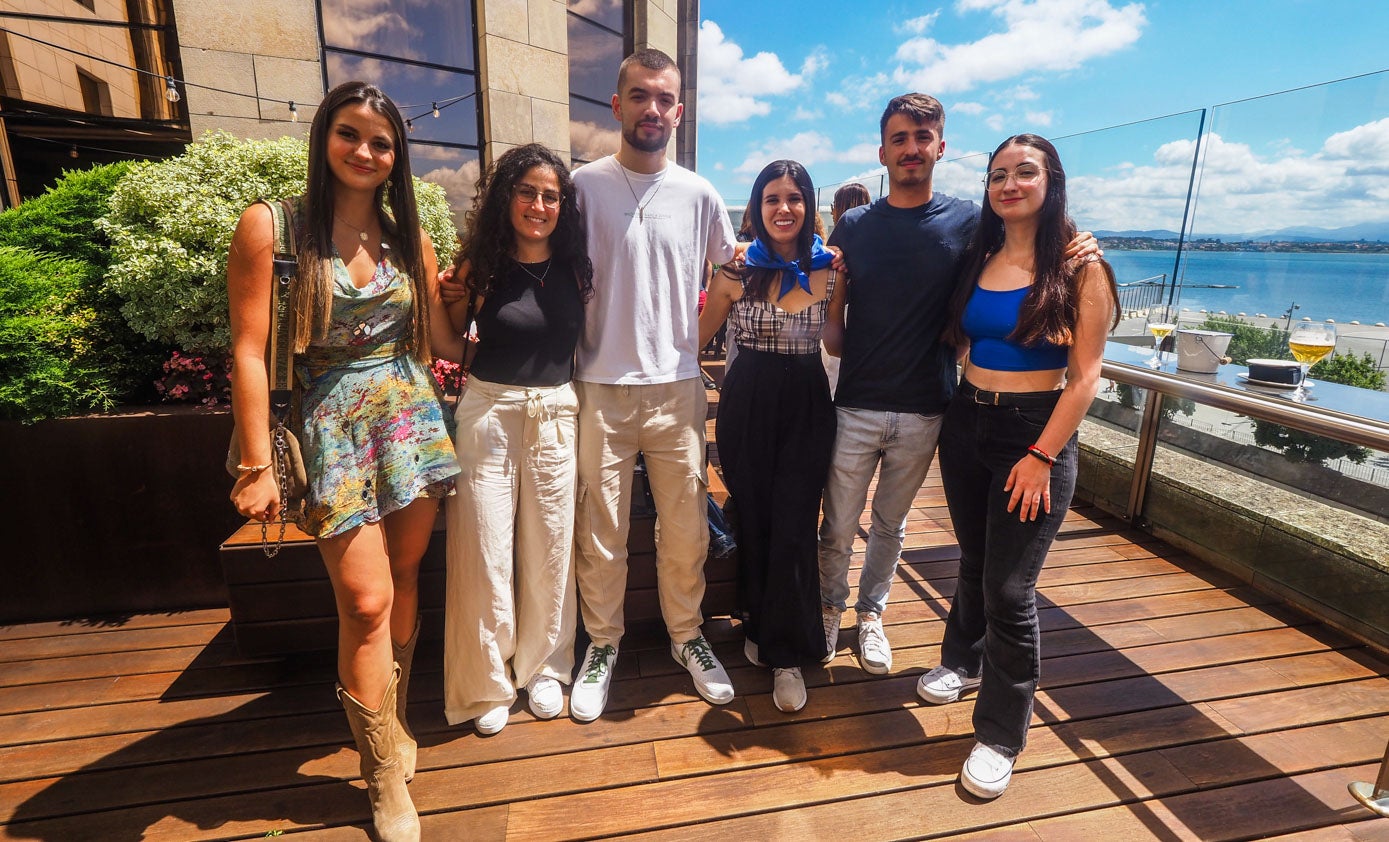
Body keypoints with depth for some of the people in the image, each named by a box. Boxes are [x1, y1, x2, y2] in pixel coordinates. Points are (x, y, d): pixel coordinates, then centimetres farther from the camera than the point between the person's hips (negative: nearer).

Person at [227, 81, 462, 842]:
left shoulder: (409, 236, 8)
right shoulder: (271, 227, -4)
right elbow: (249, 351, -6)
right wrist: (257, 465, -9)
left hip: (410, 415, 4)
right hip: (333, 425, -3)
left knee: (402, 580, 11)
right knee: (366, 600, -5)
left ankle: (389, 720, 34)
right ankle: (386, 772, 15)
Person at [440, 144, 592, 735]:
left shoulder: (576, 266, 3)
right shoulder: (480, 264, -2)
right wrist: (443, 296, -7)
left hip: (557, 414, 2)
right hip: (489, 413, -1)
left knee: (549, 547, 9)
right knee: (485, 548, 4)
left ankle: (542, 667, 31)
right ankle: (488, 681, 24)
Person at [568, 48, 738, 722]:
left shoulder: (699, 195, 6)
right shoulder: (583, 185, 2)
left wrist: (689, 341, 7)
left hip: (677, 388, 2)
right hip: (601, 388, -1)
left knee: (685, 527, 9)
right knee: (600, 531, 7)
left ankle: (686, 635, 30)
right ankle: (602, 645, 27)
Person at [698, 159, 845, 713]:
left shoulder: (830, 269, 0)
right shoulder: (737, 268, -3)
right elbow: (701, 335, 2)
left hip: (806, 406, 0)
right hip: (747, 404, 1)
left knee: (792, 529, -3)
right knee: (753, 521, 11)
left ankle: (788, 655, 14)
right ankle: (758, 625, 36)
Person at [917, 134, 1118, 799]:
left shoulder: (1080, 266, -7)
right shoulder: (977, 259, 7)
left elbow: (1084, 375, -10)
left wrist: (1042, 457, -15)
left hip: (1035, 431, -4)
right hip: (966, 422, 5)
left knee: (1009, 588, -1)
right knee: (974, 561, 19)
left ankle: (1001, 735, 16)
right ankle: (963, 660, 43)